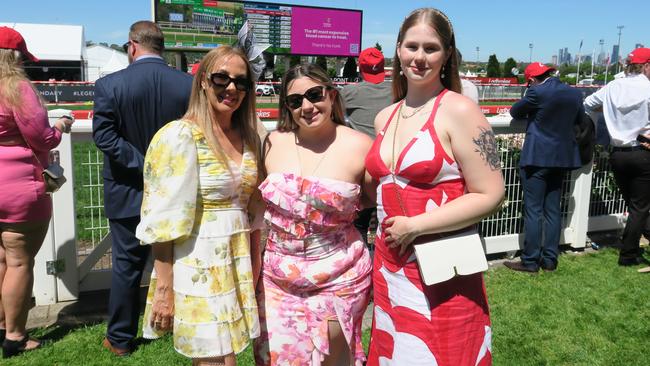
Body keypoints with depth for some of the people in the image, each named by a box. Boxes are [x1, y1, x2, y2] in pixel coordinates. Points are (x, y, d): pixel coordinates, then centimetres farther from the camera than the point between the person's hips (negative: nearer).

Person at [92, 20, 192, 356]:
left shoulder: (110, 85, -11)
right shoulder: (189, 84, -6)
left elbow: (105, 137, -17)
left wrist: (143, 165, -16)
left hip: (129, 193, -1)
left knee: (127, 265, 11)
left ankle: (120, 338, 24)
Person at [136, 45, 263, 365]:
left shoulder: (248, 138, 8)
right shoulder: (181, 135, -11)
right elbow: (164, 220, -13)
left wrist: (255, 265, 12)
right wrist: (164, 288, -14)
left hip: (239, 264, 6)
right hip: (197, 265, -6)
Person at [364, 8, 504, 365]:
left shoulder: (458, 110, -11)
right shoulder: (384, 118, 8)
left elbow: (489, 195, -16)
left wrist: (415, 226, -16)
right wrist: (390, 229, 8)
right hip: (389, 265, 6)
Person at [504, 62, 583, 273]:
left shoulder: (537, 92, -14)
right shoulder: (575, 93, 6)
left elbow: (515, 112, 0)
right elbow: (579, 119, 21)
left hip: (537, 158, -6)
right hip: (562, 158, 7)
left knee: (533, 210, -1)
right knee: (553, 210, 12)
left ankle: (530, 262, 3)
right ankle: (550, 260, 18)